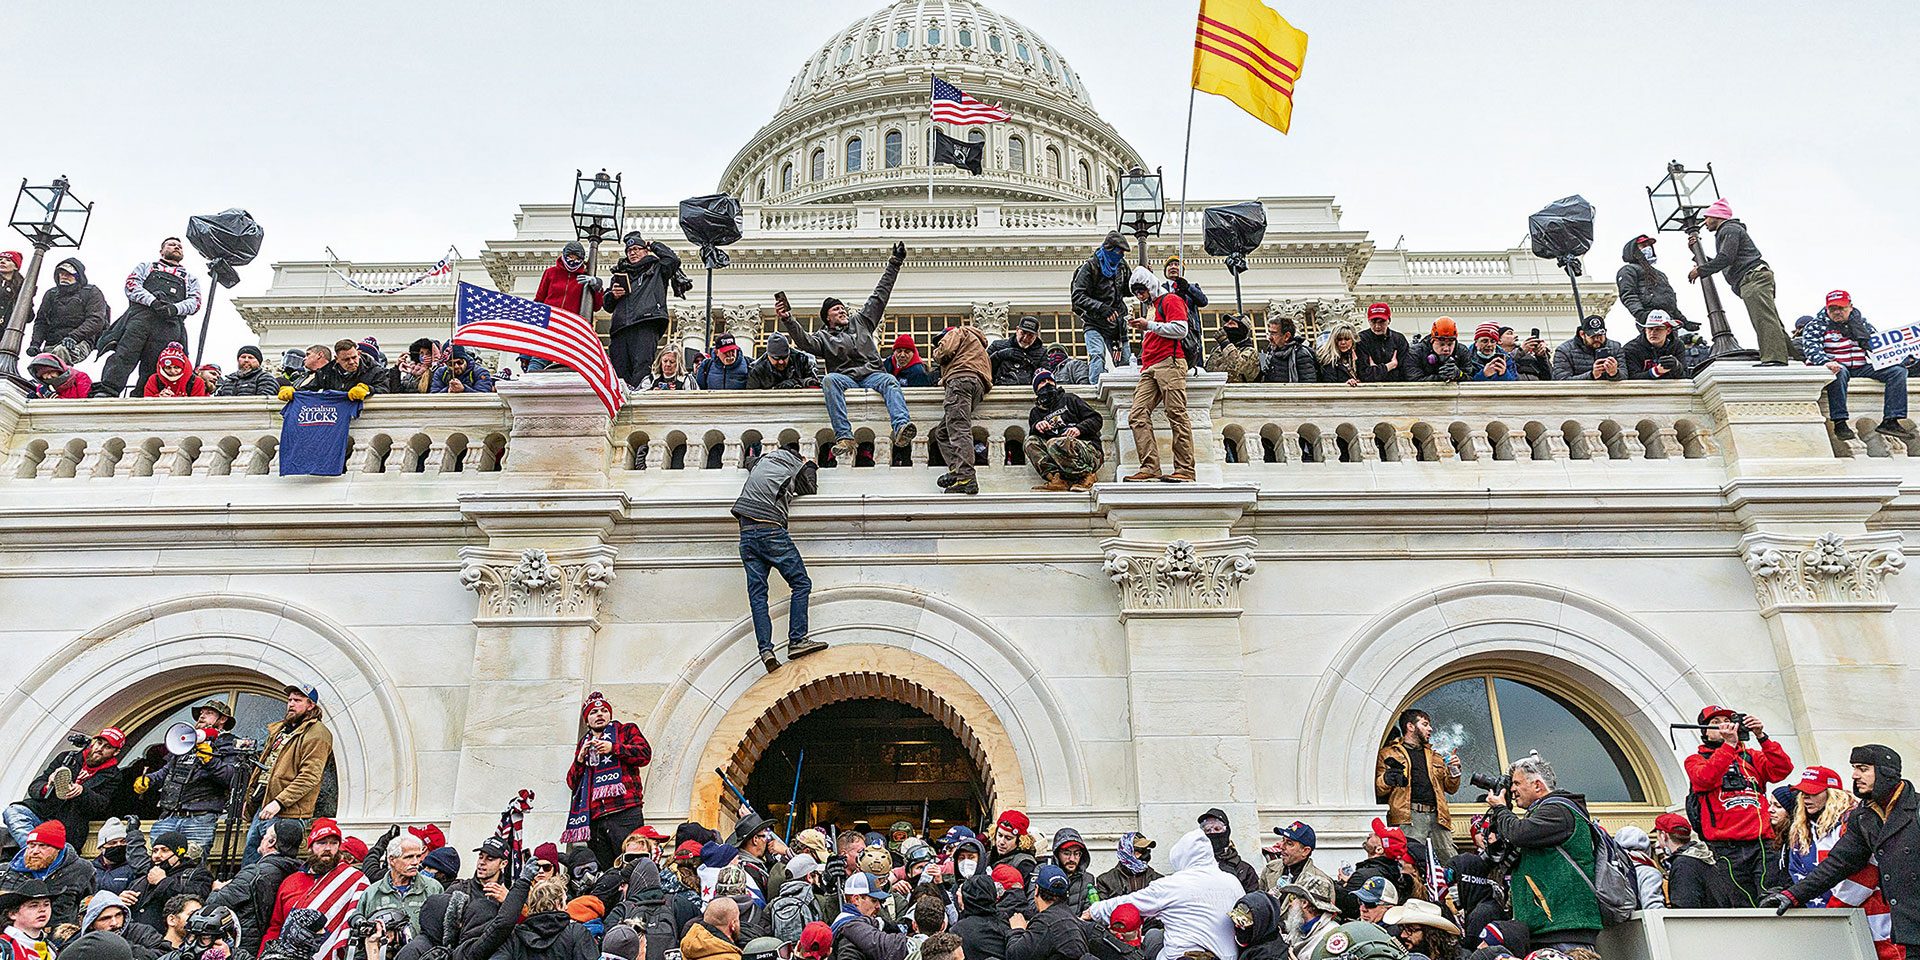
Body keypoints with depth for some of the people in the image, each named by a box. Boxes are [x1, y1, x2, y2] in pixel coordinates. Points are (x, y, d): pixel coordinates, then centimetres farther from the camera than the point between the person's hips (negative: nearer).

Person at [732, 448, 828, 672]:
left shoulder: (766, 457, 22)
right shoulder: (802, 468, 6)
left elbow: (749, 462, 43)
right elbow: (811, 490, 20)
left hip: (746, 533, 6)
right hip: (771, 531, -6)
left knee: (757, 594, 1)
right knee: (801, 584, 1)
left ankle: (765, 649, -8)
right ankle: (797, 640, -8)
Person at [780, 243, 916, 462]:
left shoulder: (860, 321, 26)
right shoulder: (823, 337, 18)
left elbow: (880, 295, 29)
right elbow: (805, 341, -4)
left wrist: (894, 263, 29)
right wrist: (788, 320, -20)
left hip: (872, 375, 2)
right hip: (845, 378, -2)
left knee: (889, 381, -32)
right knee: (830, 379, -35)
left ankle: (901, 428, -59)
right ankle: (844, 439, -48)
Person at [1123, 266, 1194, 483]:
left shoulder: (1170, 300, 4)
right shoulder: (1149, 306, 30)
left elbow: (1181, 330, -10)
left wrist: (1149, 325, -9)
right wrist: (1140, 328, 20)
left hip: (1170, 364, -9)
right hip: (1150, 369, 9)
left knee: (1177, 415, -12)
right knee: (1137, 415, -7)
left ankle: (1185, 470, -13)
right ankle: (1150, 468, -13)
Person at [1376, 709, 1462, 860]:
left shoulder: (1435, 755, 28)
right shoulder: (1389, 753, 12)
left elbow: (1451, 789, 28)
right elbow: (1378, 790, 5)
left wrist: (1455, 770, 10)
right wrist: (1387, 779, -16)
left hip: (1437, 815, 5)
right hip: (1409, 815, -5)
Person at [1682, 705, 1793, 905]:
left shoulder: (1752, 757, 24)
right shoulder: (1696, 760, 14)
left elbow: (1783, 769, 6)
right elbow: (1705, 778, -9)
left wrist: (1762, 737, -4)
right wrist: (1729, 744, -11)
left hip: (1761, 844, 3)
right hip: (1724, 849, -2)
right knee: (1741, 906, -9)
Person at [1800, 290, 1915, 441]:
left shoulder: (1862, 323, 16)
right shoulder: (1816, 325, 0)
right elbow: (1811, 348, -18)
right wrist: (1826, 362, -38)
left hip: (1862, 367, 5)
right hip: (1836, 366, -5)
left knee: (1898, 371, -10)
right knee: (1839, 372, -40)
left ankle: (1890, 421, -18)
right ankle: (1839, 423, -40)